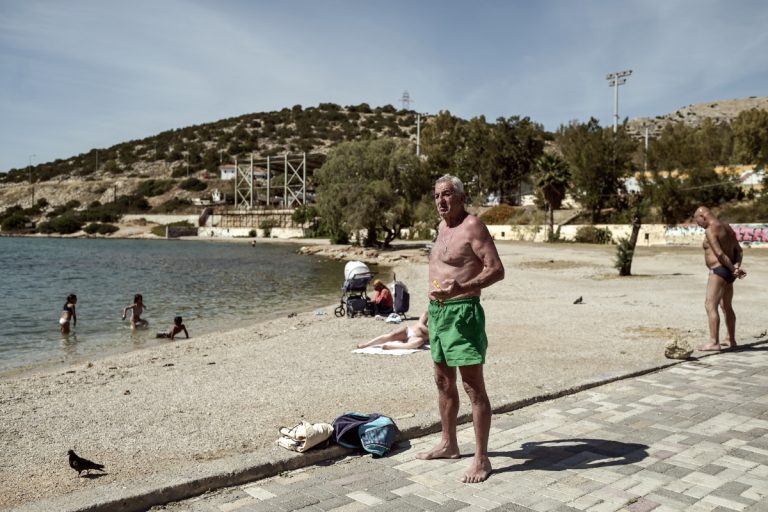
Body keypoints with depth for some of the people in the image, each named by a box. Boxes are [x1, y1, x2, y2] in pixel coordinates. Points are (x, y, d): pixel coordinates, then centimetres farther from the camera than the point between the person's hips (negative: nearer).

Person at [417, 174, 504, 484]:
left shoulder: (472, 226, -11)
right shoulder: (443, 227, 16)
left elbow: (497, 270, -18)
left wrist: (461, 288, -31)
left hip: (462, 312, -9)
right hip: (438, 311, 10)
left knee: (473, 385, -5)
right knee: (444, 381, 17)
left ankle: (481, 459, 2)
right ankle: (449, 444, 31)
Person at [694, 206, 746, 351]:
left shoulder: (710, 230, -15)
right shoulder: (727, 227, 15)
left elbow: (720, 254, -22)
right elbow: (739, 250, 12)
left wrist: (733, 269, -14)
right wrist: (737, 265, -2)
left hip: (719, 271, -10)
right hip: (728, 272, 10)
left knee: (710, 306, -11)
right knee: (727, 307, 20)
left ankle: (714, 342, -15)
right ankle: (731, 341, 30)